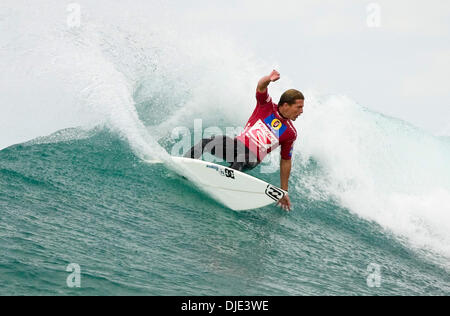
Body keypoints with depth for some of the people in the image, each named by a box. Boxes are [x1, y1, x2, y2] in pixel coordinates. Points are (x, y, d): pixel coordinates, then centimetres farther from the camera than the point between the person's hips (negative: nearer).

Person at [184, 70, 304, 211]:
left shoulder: (291, 133, 4)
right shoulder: (267, 106, 2)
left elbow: (286, 161, 11)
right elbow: (260, 87, -16)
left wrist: (284, 192, 10)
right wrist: (268, 79, -43)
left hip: (251, 158, 0)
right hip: (237, 145, 0)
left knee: (238, 163, -35)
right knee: (208, 142, -25)